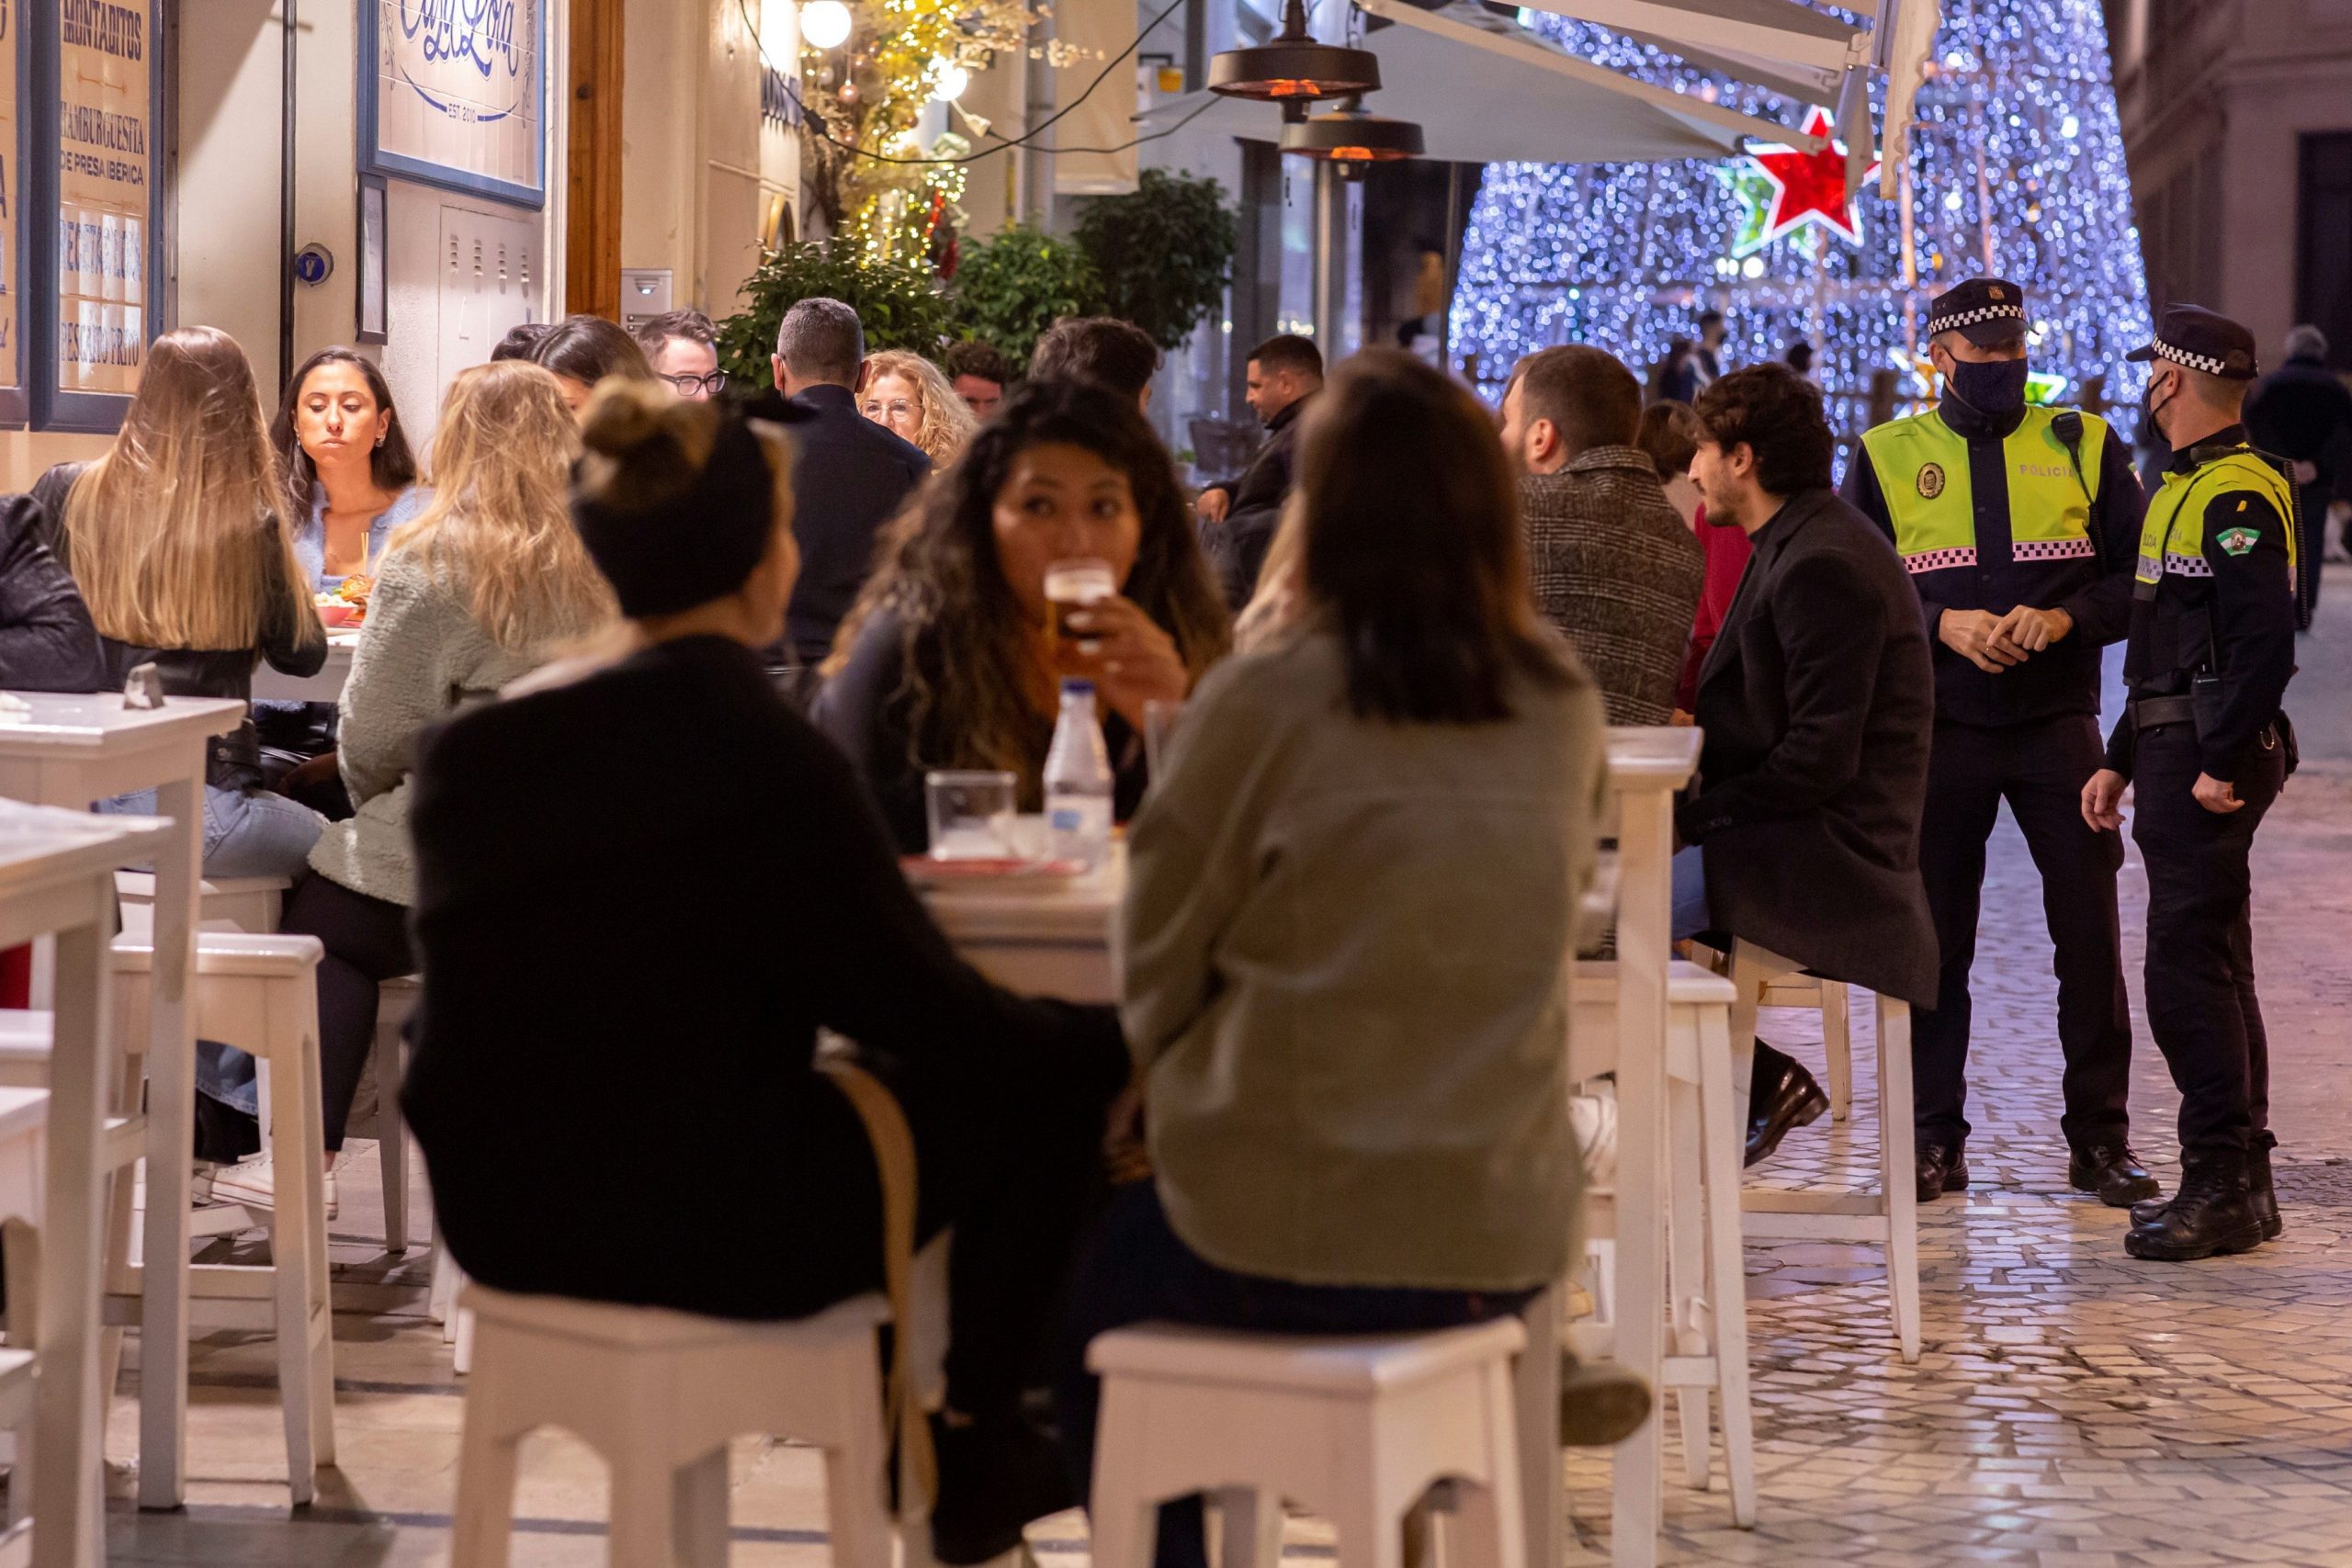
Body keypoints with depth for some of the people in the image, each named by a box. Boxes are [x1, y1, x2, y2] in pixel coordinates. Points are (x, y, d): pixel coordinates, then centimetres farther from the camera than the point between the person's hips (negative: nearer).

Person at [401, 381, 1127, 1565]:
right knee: (1045, 1088, 10)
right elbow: (927, 1008, -14)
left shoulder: (472, 746, 2)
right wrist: (1127, 1040, 0)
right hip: (705, 1239, -8)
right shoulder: (758, 757, -19)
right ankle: (970, 1450, 23)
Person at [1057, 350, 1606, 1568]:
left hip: (1282, 1241, -5)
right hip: (1501, 1241, 5)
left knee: (1087, 1275, 26)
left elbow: (1155, 977, -5)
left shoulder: (1261, 706, -13)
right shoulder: (1562, 708, 0)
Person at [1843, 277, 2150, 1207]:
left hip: (2059, 723, 0)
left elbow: (2143, 575, 4)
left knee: (2089, 929, 0)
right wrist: (1941, 624, -14)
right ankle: (1934, 1137, 13)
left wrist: (2064, 617, -13)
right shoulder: (1888, 459, 5)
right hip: (1939, 730, 0)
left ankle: (2099, 1137, 9)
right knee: (1933, 936, 4)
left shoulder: (2084, 447, 6)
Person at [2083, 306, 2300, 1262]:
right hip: (2175, 754, 11)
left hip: (2212, 762, -11)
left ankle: (2221, 1188, -8)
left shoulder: (2237, 494, -14)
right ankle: (2240, 1182, 18)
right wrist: (2122, 760, 22)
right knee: (2213, 972, 13)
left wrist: (2223, 761, -25)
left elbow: (2267, 636, -24)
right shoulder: (2187, 488, 19)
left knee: (2189, 973, -11)